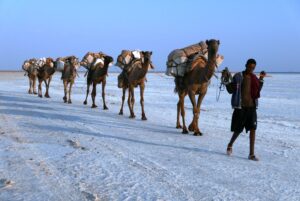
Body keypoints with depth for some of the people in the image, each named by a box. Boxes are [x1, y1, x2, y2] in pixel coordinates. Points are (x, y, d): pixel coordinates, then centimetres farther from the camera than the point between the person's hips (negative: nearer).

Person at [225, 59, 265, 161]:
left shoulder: (254, 77, 9)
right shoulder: (238, 76, -4)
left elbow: (257, 91, 19)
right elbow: (231, 90, -3)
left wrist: (261, 79, 10)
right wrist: (228, 85, -25)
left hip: (252, 107, 4)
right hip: (240, 107, -3)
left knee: (253, 129, -3)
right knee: (238, 129, 5)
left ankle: (251, 154, 2)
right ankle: (230, 145, 33)